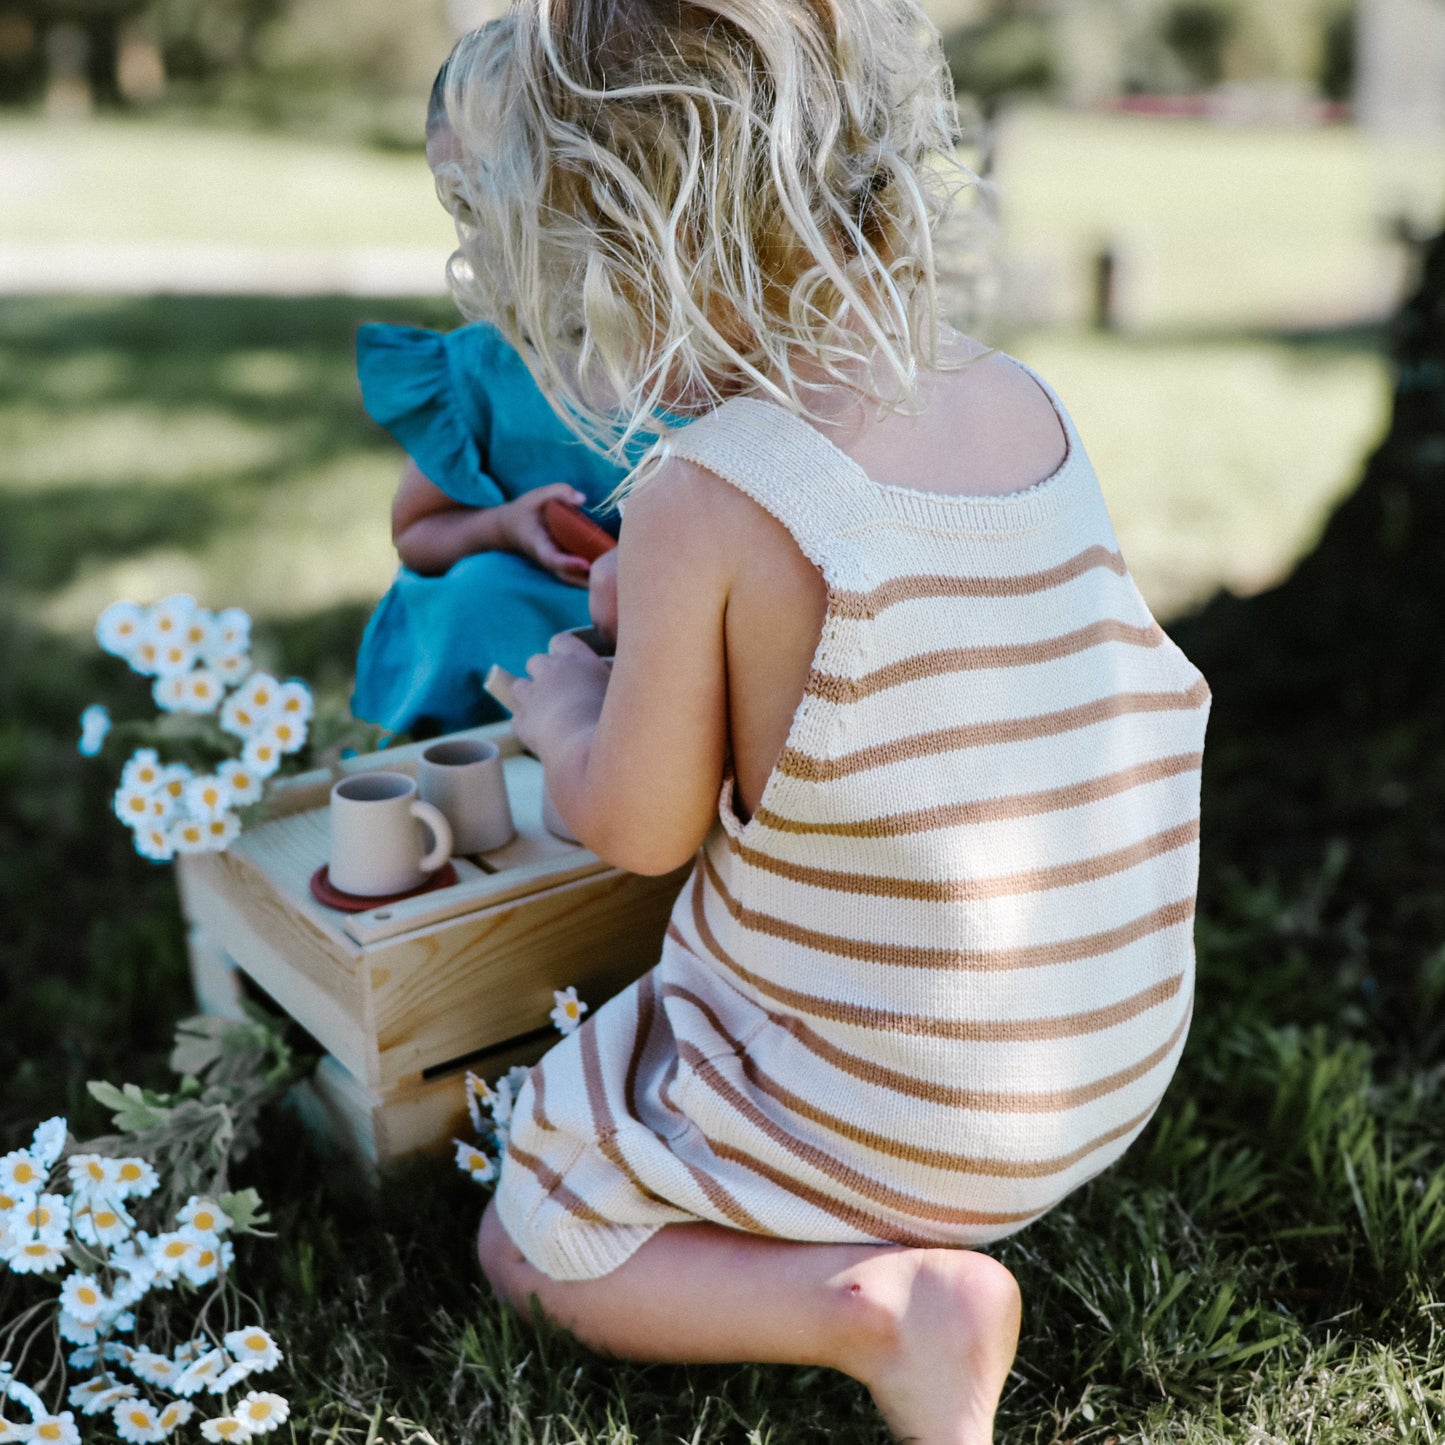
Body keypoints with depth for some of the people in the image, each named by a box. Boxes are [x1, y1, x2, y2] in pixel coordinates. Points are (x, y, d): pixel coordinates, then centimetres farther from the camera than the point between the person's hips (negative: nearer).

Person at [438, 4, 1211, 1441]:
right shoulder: (1024, 403, -5)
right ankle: (929, 1239, 18)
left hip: (879, 1109, -7)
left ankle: (882, 1300, -5)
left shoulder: (701, 499, -24)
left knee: (528, 1249, 14)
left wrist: (563, 704, 7)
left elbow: (639, 826, -14)